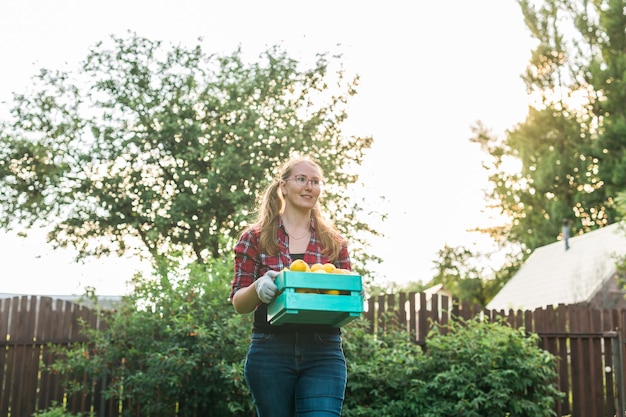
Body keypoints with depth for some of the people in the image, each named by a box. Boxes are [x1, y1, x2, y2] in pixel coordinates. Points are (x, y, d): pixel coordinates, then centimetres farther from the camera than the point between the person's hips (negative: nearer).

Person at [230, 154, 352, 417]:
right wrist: (259, 287, -18)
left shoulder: (334, 242, 11)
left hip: (324, 355, 1)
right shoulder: (255, 238, 6)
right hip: (270, 352, 0)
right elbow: (239, 304, 4)